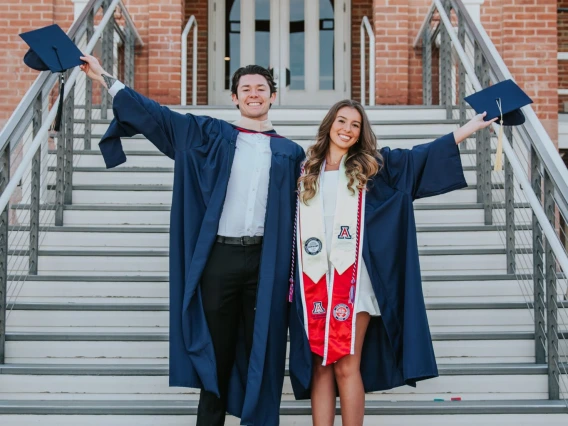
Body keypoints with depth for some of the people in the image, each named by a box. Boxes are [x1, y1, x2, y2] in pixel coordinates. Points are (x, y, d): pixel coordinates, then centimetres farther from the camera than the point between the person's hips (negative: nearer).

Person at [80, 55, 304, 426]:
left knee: (261, 352, 5)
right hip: (219, 258, 0)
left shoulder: (290, 153, 11)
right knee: (216, 350, 7)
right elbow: (155, 114, 7)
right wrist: (105, 78, 5)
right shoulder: (210, 135, 9)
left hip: (266, 263, 0)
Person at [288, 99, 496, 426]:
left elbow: (421, 157, 6)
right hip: (314, 279, 2)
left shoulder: (371, 166, 11)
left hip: (351, 277, -2)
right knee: (320, 365, 1)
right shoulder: (308, 171, 15)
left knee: (347, 366, -7)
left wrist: (471, 126, 2)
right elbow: (296, 227, 15)